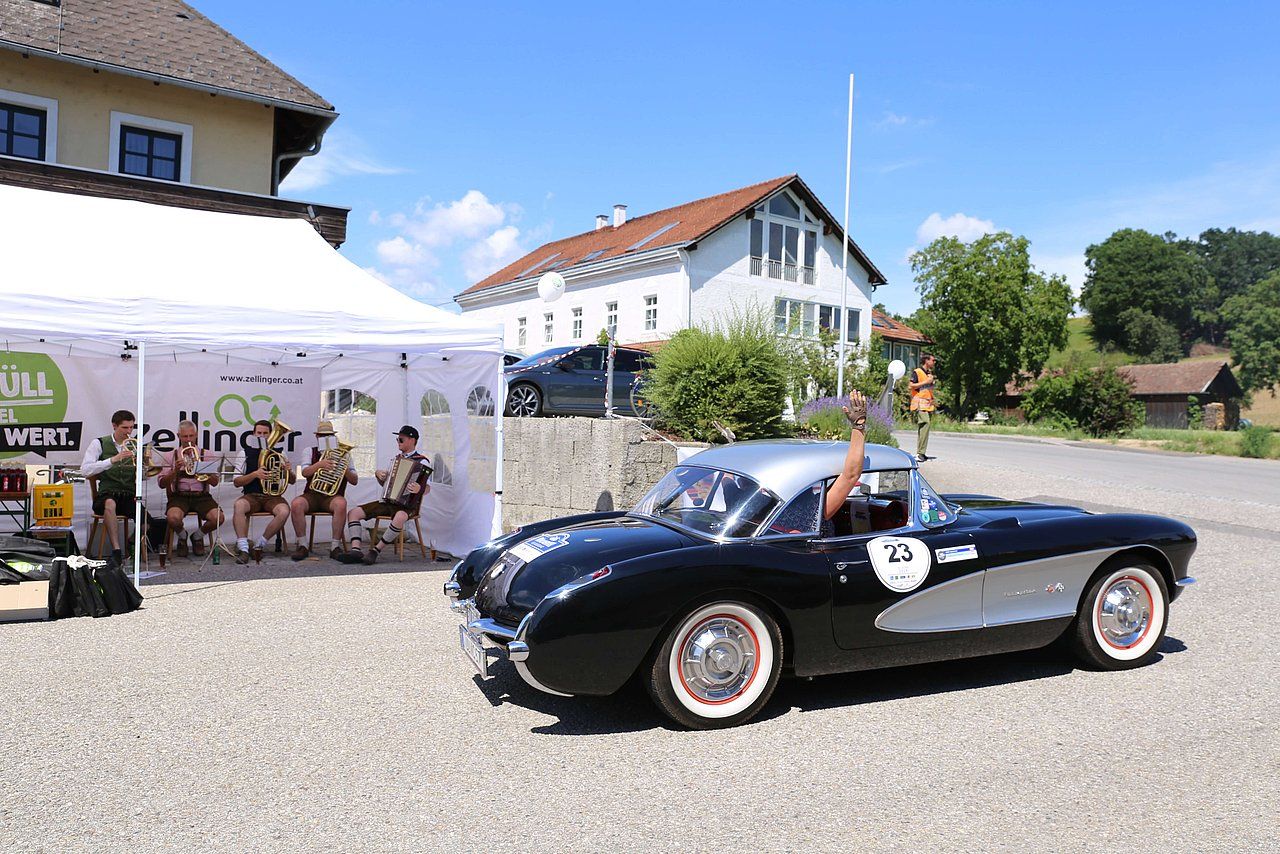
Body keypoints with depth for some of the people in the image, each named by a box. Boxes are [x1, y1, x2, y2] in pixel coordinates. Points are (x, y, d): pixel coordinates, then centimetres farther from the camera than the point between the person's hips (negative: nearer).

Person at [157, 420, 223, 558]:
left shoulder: (205, 454, 12)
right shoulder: (170, 456, 10)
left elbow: (215, 482, 4)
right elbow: (162, 484, 2)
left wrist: (202, 472, -15)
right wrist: (175, 470, -14)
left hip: (201, 496, 1)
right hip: (179, 496, -1)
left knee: (218, 518, -26)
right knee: (174, 518, -33)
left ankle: (197, 536, 9)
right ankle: (182, 536, 5)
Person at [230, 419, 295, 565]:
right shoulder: (246, 453, 9)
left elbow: (292, 481, 15)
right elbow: (236, 482, 2)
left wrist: (289, 471, -9)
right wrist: (254, 474, -16)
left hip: (273, 496, 1)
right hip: (251, 495, -1)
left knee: (284, 511, -32)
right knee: (239, 505, -35)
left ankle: (260, 545, -15)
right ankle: (243, 548, -33)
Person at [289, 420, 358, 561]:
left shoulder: (343, 454, 13)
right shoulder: (310, 452, 14)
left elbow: (355, 481, 7)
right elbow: (305, 472, -6)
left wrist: (345, 469, -14)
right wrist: (320, 464, -25)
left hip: (333, 495, -1)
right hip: (312, 494, 1)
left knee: (341, 504, -37)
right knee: (296, 504, -32)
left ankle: (336, 547, -29)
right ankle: (302, 546, -19)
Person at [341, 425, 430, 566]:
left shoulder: (422, 462, -3)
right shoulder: (396, 458, 18)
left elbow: (427, 489, -10)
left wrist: (419, 489, -33)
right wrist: (378, 474, 5)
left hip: (407, 504, -7)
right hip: (388, 501, 7)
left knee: (399, 518, -42)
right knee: (353, 512, -8)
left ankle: (376, 550, -26)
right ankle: (356, 549, -23)